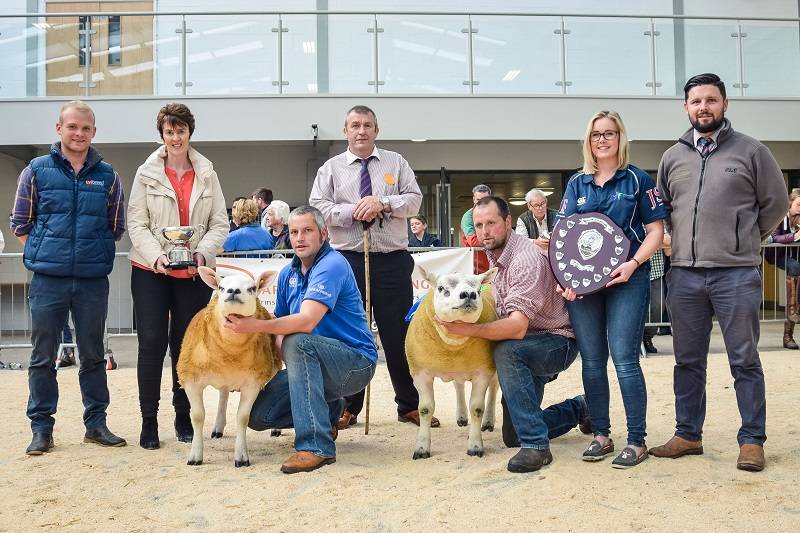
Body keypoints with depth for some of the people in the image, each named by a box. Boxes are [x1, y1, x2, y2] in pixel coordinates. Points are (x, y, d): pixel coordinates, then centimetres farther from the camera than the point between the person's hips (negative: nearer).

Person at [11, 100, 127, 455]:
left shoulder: (107, 176, 6)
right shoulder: (37, 170, 2)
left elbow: (117, 227, 13)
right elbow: (20, 224, 7)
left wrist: (95, 254, 7)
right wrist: (43, 255, 3)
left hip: (93, 280, 1)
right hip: (47, 279, -1)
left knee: (93, 355, 10)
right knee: (43, 356, 5)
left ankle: (96, 423, 20)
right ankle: (41, 427, 16)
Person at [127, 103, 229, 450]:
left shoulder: (207, 174, 8)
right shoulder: (147, 173, 3)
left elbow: (220, 223, 5)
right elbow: (136, 223, -2)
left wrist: (203, 253, -12)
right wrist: (156, 256, -16)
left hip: (193, 273, 2)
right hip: (150, 271, -1)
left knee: (186, 343, 8)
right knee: (151, 342, -4)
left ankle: (184, 417, 19)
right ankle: (149, 421, 7)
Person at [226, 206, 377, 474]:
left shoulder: (332, 265, -17)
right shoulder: (288, 273, 10)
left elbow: (307, 321, -30)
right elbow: (280, 323, 13)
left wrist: (255, 326, -37)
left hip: (356, 362, -8)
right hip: (314, 363, 8)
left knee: (297, 342, -35)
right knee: (259, 415, -6)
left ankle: (316, 445, -34)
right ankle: (329, 412, 19)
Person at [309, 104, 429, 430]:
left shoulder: (396, 163, 12)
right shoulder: (331, 168, 10)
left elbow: (414, 200, 2)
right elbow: (317, 207, 0)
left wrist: (383, 203, -14)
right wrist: (353, 211, -12)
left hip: (393, 260, 0)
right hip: (348, 260, 0)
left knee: (399, 333, 4)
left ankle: (410, 406, 14)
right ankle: (348, 406, 17)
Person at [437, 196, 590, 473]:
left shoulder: (526, 258, -26)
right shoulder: (495, 256, 3)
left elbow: (517, 327, -34)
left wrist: (468, 329, -42)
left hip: (558, 342, -9)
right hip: (528, 351, 9)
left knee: (506, 352, -39)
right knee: (513, 437, 10)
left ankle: (536, 445, -32)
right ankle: (579, 409, 32)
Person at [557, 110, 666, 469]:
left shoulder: (638, 180, 4)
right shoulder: (577, 183, 13)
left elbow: (656, 231, 1)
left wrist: (633, 264, -15)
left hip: (626, 280, -3)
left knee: (624, 359, -8)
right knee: (592, 361, 7)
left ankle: (637, 441, 2)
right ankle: (601, 436, 18)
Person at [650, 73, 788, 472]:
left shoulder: (751, 151, 2)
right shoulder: (672, 157, 11)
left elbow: (775, 204, 7)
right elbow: (662, 209, 20)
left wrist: (745, 241, 6)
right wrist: (684, 242, 10)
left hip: (736, 274, -3)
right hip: (684, 274, 4)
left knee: (744, 361, 3)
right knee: (687, 361, 11)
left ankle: (752, 440, 13)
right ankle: (688, 435, 22)